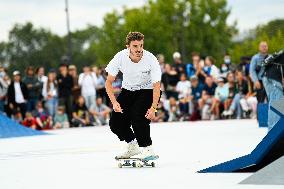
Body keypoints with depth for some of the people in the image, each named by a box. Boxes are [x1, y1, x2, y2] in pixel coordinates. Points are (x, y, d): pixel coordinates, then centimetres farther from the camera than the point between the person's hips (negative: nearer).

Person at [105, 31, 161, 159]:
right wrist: (114, 102, -27)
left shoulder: (150, 59, -27)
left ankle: (148, 149, -14)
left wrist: (153, 108, -35)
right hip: (128, 91, 4)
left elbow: (156, 86, -23)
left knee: (137, 117, -27)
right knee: (115, 123, -1)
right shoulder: (121, 57, -21)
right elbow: (109, 82, -14)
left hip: (147, 91, -4)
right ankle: (133, 147, 23)